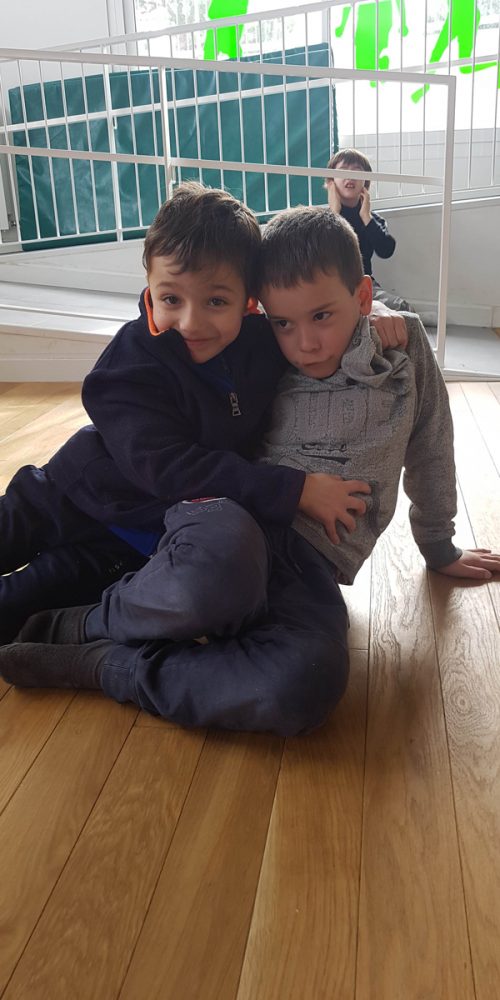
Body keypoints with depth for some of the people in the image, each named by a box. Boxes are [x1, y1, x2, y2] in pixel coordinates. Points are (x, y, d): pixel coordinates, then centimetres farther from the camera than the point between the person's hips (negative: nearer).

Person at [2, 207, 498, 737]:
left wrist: (439, 549, 31)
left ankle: (102, 663, -18)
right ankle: (92, 621, -12)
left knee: (308, 684, -36)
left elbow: (430, 452, 22)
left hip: (312, 564, 2)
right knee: (221, 555, -44)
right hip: (232, 521, -1)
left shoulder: (406, 344, 10)